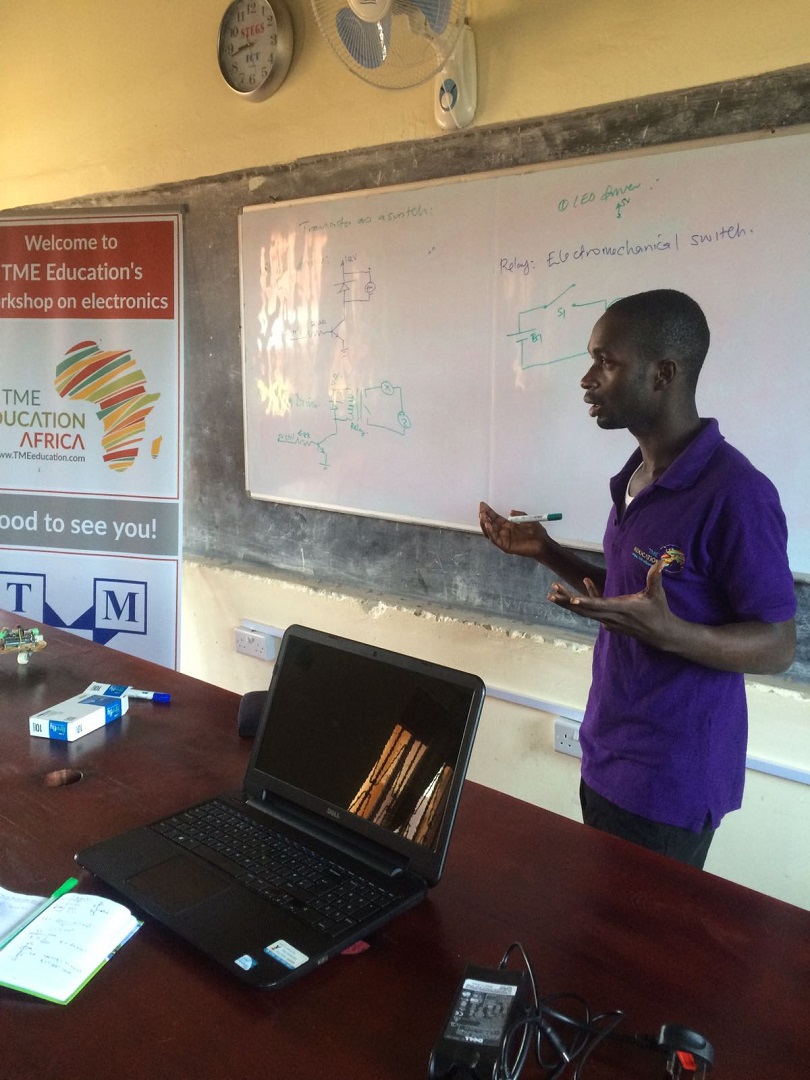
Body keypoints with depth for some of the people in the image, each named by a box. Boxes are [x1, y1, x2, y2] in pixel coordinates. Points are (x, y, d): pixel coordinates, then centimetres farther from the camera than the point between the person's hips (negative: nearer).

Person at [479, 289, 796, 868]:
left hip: (669, 785, -8)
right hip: (606, 761, 8)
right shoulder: (637, 477, 7)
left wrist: (668, 632, -34)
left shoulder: (735, 493, -22)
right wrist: (548, 552, 5)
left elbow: (777, 647, -17)